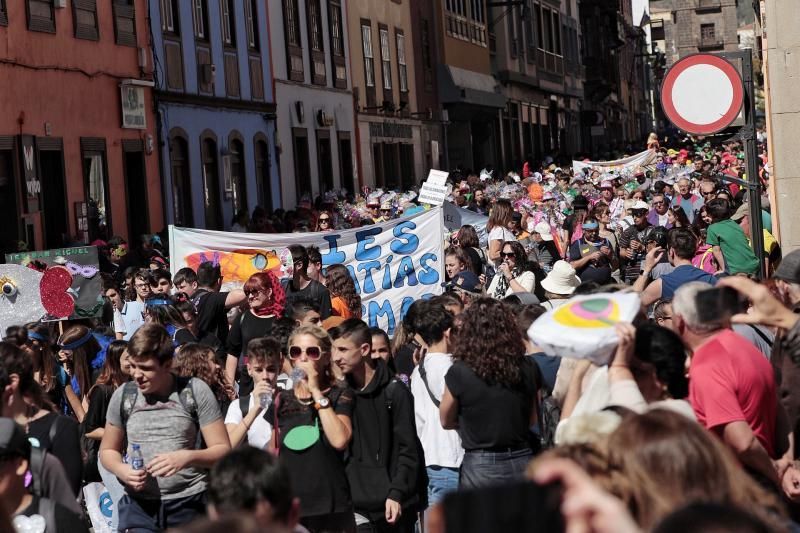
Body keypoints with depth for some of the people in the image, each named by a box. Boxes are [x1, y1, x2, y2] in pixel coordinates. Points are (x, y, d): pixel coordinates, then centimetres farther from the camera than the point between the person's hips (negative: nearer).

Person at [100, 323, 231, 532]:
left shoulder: (195, 391, -5)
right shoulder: (123, 395, 4)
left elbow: (222, 450, -4)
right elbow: (108, 451, 15)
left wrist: (187, 457, -22)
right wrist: (122, 470, -7)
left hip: (189, 504, -2)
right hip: (139, 505, 2)